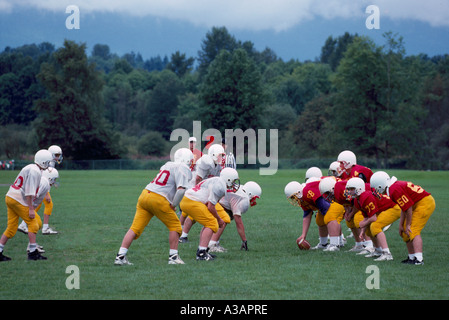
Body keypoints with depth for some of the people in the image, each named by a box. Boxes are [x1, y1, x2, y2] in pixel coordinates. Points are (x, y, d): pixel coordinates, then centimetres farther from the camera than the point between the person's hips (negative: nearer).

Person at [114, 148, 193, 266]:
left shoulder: (167, 165, 22)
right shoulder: (183, 169, -3)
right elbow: (181, 189, -15)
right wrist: (173, 205, -4)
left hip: (144, 194, 7)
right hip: (158, 199, -7)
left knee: (135, 228, 6)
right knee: (175, 226, 10)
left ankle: (120, 256, 2)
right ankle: (173, 257, 9)